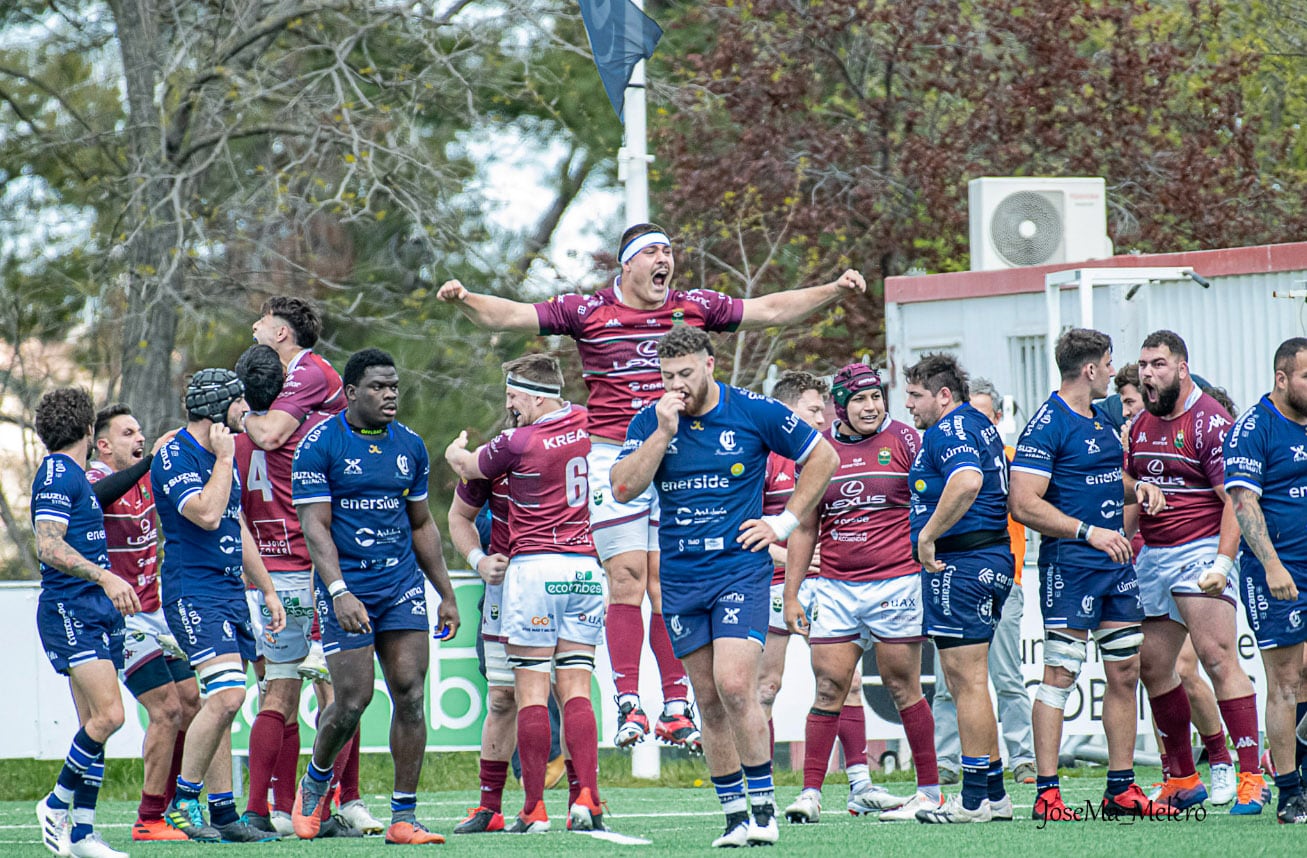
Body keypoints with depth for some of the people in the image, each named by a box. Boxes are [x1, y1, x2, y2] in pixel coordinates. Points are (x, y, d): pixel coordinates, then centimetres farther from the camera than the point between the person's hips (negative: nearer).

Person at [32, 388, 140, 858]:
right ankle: (57, 804, -4)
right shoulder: (56, 473, -10)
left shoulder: (75, 476, 19)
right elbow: (48, 547, -20)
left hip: (97, 612, 10)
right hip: (69, 611, -10)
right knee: (107, 714, -18)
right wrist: (105, 578, -29)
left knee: (96, 723, 5)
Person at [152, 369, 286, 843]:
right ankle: (183, 800, -11)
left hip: (231, 590, 9)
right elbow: (207, 515, -24)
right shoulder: (174, 457, -11)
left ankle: (223, 813, 8)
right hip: (194, 592, -9)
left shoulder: (223, 456, 17)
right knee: (226, 695, -20)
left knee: (221, 702, 7)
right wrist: (224, 458, -13)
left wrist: (268, 591, 24)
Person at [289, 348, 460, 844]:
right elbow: (315, 526, -12)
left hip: (403, 584, 5)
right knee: (353, 700, -7)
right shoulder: (319, 445, -7)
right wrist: (339, 593, -23)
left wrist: (447, 595, 16)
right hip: (347, 587, -4)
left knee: (410, 695, -5)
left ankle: (403, 817, -1)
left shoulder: (410, 446, 9)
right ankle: (314, 784, 22)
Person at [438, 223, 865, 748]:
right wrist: (464, 301, -18)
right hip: (613, 458, -1)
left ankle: (676, 709, 1)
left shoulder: (695, 308, 8)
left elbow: (771, 310, 14)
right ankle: (628, 704, -6)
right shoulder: (588, 312, 2)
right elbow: (510, 315, 0)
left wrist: (835, 290, 6)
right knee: (626, 580, -7)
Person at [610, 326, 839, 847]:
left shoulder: (755, 413, -4)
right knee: (709, 701, 5)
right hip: (680, 579, 4)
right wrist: (664, 432, -15)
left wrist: (786, 521, 2)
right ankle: (735, 814, 12)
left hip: (741, 570, -4)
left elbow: (823, 458, 7)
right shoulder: (651, 421, 3)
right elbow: (623, 489, -8)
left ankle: (763, 806, -8)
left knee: (734, 686, -18)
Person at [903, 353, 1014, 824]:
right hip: (992, 557, 11)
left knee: (967, 679, -8)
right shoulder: (978, 426, 19)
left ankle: (975, 800, -7)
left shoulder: (947, 431, -13)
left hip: (961, 562, -11)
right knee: (965, 681, 15)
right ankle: (993, 793, 17)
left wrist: (928, 536, -25)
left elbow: (967, 481, -32)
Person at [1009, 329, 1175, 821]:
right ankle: (1047, 795, -8)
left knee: (1125, 673, 9)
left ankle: (1121, 789, 16)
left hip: (1115, 562, 9)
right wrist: (1089, 532, -23)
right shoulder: (1047, 426, -12)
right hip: (1069, 564, -9)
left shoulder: (1103, 422, 17)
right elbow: (1023, 504, -19)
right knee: (1060, 675, -8)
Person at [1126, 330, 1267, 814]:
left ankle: (1251, 778, -17)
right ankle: (1183, 779, 20)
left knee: (1217, 656, -17)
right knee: (1152, 666, 9)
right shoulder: (1141, 425, 14)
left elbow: (1235, 499, -16)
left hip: (1199, 551, -8)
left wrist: (1223, 563, -24)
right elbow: (1125, 481, 31)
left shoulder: (1209, 422, -10)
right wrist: (1139, 489, 10)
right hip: (1152, 555, 8)